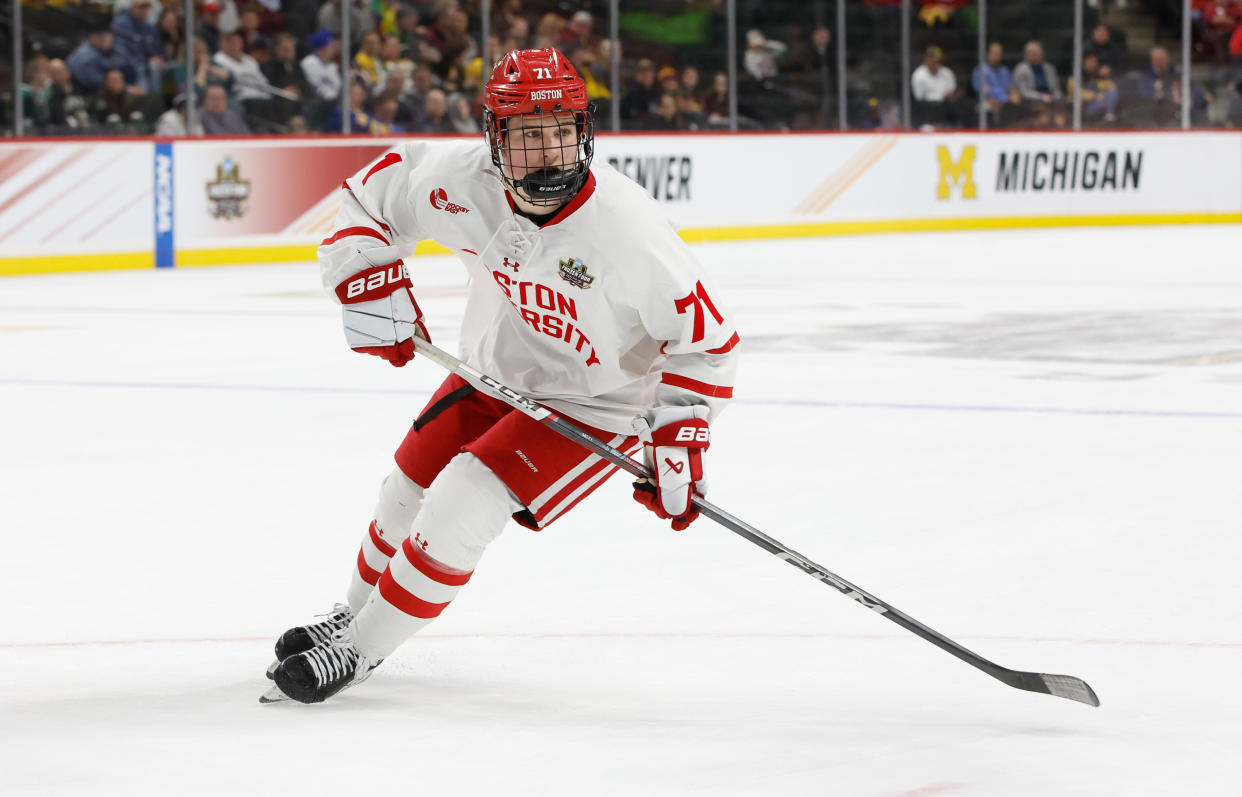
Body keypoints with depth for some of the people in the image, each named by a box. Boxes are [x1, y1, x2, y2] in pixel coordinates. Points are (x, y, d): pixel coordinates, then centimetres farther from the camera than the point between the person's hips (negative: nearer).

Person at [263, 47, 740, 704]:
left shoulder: (623, 226, -32)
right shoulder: (466, 181, -21)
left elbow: (706, 338, -21)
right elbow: (371, 192, -1)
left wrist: (680, 440, -25)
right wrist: (369, 281, -13)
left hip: (591, 406, -5)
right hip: (493, 375, 5)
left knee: (459, 506, -18)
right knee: (405, 496, 14)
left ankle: (359, 650, 1)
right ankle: (353, 614, 45)